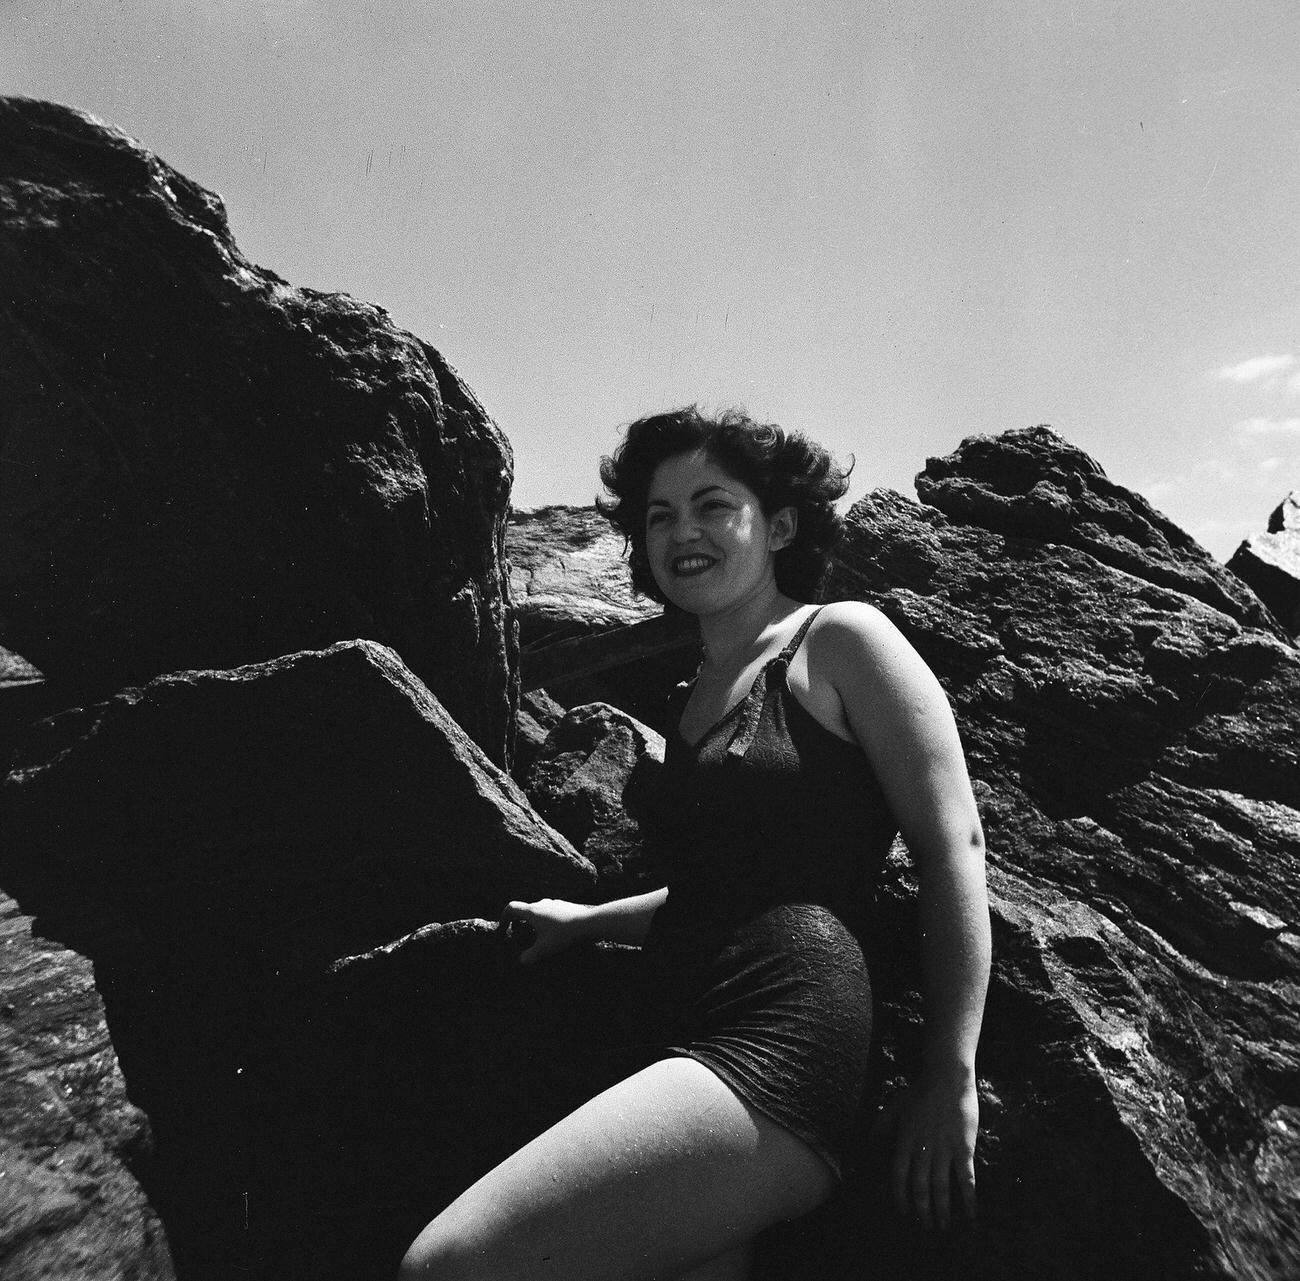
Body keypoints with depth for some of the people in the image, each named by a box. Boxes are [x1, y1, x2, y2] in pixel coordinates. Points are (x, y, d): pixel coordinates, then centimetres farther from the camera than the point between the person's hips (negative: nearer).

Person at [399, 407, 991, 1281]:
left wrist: (952, 1079, -9)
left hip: (781, 1043, -8)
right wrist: (590, 920, 31)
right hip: (701, 1041, 8)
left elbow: (954, 847, -4)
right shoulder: (700, 697, 23)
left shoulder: (840, 640, 1)